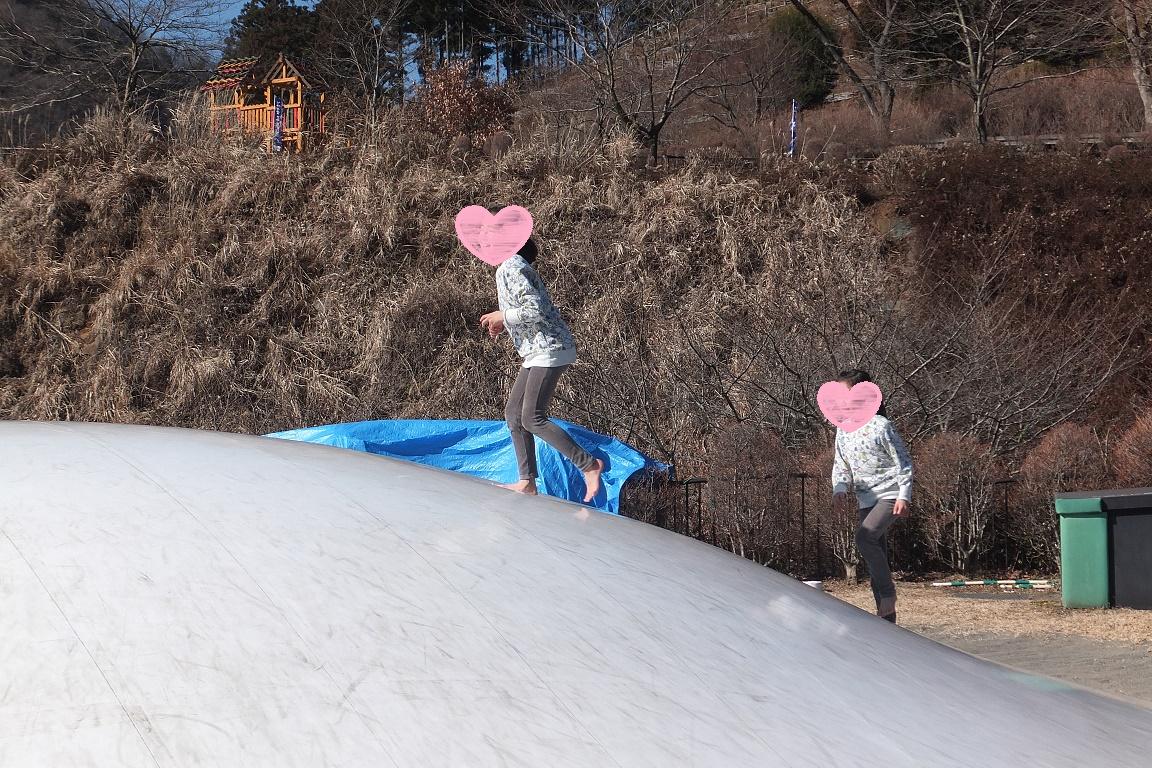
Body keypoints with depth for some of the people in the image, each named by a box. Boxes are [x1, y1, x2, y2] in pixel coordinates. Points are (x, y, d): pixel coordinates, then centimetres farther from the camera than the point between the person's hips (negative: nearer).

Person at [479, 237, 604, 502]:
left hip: (549, 350, -10)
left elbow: (535, 310, -23)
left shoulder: (509, 268, -14)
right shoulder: (518, 266, 17)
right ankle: (528, 483, 8)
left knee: (532, 418, -12)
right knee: (514, 413, 8)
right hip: (540, 351, 10)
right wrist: (504, 324, 12)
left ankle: (588, 464, -10)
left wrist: (502, 316, -10)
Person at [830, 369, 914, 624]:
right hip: (866, 500, 7)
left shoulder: (880, 426, -13)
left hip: (890, 496, -7)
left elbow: (903, 462, -11)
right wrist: (840, 488, -5)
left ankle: (888, 593, -15)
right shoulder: (843, 430, 6)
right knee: (874, 555, 6)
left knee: (864, 537, -28)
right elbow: (841, 465, 14)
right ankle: (887, 618, 13)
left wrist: (904, 496, -17)